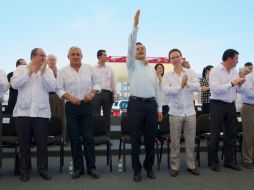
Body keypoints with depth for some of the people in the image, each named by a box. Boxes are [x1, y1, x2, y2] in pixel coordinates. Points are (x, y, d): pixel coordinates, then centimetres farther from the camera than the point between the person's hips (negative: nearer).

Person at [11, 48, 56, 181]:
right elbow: (14, 84, -8)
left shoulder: (48, 71, 9)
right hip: (23, 112, 0)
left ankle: (43, 169, 18)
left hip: (42, 112, 0)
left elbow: (52, 87, -6)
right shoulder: (21, 69, 8)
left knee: (42, 143, 5)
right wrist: (30, 72, -10)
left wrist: (42, 72, -10)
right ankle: (24, 170, 21)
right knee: (24, 143, 8)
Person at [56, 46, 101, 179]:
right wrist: (70, 97, -15)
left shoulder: (89, 68, 6)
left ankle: (91, 167, 11)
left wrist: (92, 94, -7)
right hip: (71, 106, 0)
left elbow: (96, 83, 10)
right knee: (74, 138, 5)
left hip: (87, 105, 0)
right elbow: (59, 89, 0)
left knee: (88, 137, 1)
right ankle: (78, 167, 16)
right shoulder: (63, 71, 3)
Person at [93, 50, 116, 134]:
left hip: (107, 94, 3)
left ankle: (107, 134, 17)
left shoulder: (110, 69, 11)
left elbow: (113, 83, 12)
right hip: (96, 93, -3)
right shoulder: (93, 69, 3)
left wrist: (114, 95, 8)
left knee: (107, 116, 8)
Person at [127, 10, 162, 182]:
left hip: (151, 105, 4)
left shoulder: (153, 70, 19)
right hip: (136, 104, -4)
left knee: (151, 138, 8)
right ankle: (137, 170, 15)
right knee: (136, 139, 2)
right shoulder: (132, 65, 6)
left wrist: (159, 109, 12)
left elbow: (157, 90, 17)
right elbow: (130, 45, -9)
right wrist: (135, 25, -17)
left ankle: (149, 167, 24)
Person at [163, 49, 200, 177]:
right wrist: (180, 86, -22)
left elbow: (197, 87, -11)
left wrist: (187, 83, -27)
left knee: (191, 141, 11)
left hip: (190, 112, 2)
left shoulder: (191, 73, 3)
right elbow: (166, 91, -16)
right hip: (175, 113, -1)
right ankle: (174, 167, 18)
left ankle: (191, 165, 25)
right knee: (175, 142, 7)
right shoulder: (167, 76, 0)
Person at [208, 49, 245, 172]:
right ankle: (213, 162, 14)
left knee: (231, 133, 12)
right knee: (215, 135, 3)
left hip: (231, 105, 7)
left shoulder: (235, 72, 10)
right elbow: (215, 89, -22)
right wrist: (232, 83, -19)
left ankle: (229, 161, 26)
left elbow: (239, 90, 15)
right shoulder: (215, 71, -10)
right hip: (218, 105, -7)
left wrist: (240, 85, -7)